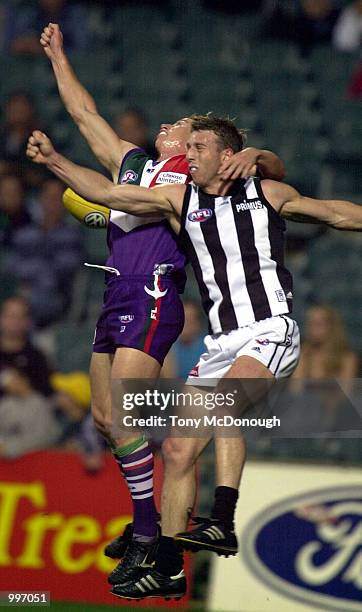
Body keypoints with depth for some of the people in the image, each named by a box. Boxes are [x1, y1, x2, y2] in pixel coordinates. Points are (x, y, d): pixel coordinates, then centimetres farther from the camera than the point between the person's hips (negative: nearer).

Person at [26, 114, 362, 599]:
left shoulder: (268, 194, 7)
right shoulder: (180, 200, 11)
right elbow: (106, 193, 8)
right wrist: (54, 160, -1)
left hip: (272, 331, -5)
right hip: (223, 342, 5)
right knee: (178, 449, 0)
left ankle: (222, 523, -35)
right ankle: (168, 569, 9)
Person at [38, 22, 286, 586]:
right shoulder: (131, 163, 22)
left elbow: (277, 173, 1)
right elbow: (85, 114, 30)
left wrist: (253, 155, -20)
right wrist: (58, 57, 33)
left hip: (155, 301, -7)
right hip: (118, 300, 7)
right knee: (104, 418, 9)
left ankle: (149, 537, -12)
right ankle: (146, 518, 22)